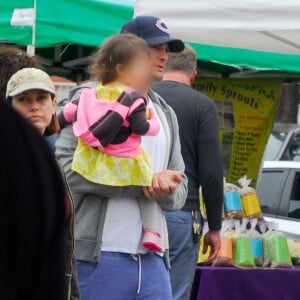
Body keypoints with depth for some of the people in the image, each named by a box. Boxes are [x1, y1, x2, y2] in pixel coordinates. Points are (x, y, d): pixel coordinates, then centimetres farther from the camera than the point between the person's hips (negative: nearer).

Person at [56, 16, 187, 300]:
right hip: (99, 256, -6)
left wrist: (166, 190, -8)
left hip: (153, 258, 6)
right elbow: (69, 168, -12)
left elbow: (180, 190, 18)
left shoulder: (165, 114, 22)